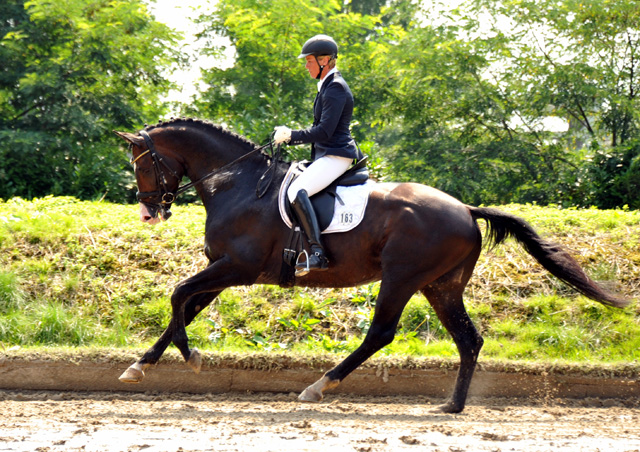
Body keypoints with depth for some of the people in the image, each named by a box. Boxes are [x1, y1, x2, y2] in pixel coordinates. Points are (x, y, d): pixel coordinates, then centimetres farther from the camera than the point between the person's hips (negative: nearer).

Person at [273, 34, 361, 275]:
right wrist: (289, 137, 14)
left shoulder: (335, 88, -14)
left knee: (296, 192, -29)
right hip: (326, 155, 11)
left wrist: (291, 135, -13)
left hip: (336, 156, -11)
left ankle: (318, 253, -36)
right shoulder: (328, 86, 18)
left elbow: (324, 132, -21)